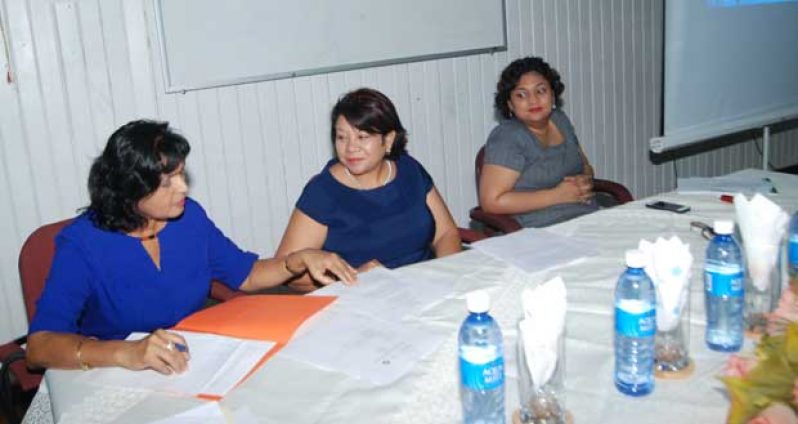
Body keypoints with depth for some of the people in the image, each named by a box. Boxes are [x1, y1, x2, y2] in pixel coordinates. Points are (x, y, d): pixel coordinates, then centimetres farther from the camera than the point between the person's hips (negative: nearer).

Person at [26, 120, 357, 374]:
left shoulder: (190, 216, 0)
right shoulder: (83, 243, -14)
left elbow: (246, 274, 14)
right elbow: (40, 344, -25)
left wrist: (300, 260, -5)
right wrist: (126, 353, -42)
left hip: (194, 367, 5)